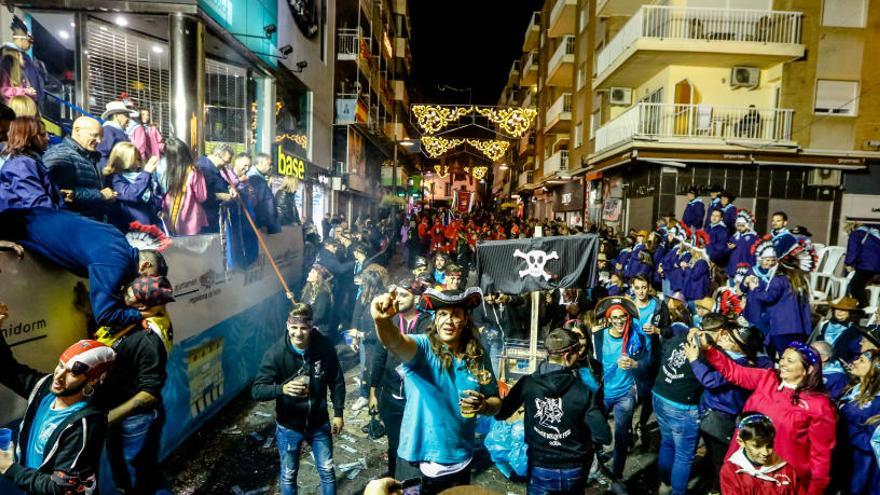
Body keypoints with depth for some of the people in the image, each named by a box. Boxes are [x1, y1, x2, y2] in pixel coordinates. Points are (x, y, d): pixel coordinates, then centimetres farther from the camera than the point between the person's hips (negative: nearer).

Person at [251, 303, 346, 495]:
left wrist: (338, 413, -1)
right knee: (289, 475, 19)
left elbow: (337, 382, -4)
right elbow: (256, 390, -23)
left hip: (319, 423, 1)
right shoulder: (275, 353, -22)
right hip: (289, 426, -1)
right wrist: (282, 388, -42)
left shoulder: (325, 347, -17)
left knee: (327, 471, 17)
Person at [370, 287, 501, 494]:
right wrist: (382, 321, -58)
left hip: (459, 462, 3)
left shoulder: (478, 357, -3)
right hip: (416, 460, -3)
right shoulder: (423, 347, -13)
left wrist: (483, 406, -15)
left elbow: (496, 402, 8)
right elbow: (397, 343, -37)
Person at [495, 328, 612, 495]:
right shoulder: (584, 391, -17)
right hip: (574, 471, 1)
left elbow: (500, 414, -4)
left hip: (539, 468, 0)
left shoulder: (527, 383, -15)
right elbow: (604, 437, -17)